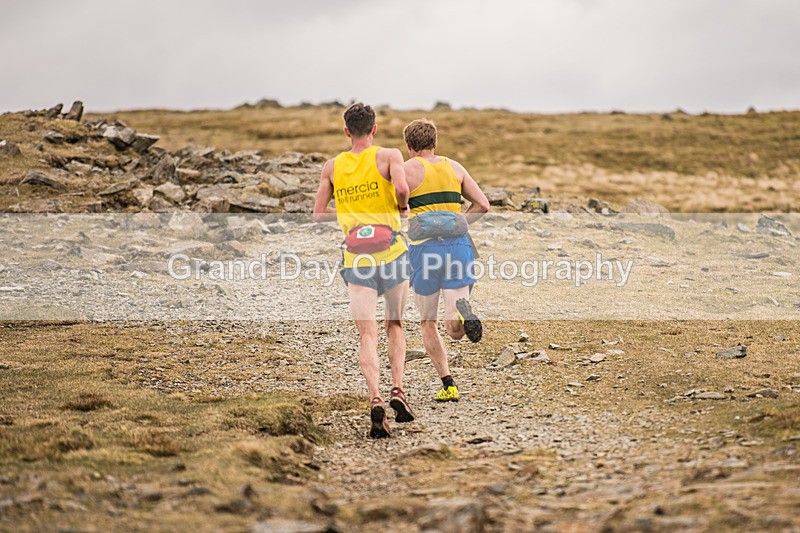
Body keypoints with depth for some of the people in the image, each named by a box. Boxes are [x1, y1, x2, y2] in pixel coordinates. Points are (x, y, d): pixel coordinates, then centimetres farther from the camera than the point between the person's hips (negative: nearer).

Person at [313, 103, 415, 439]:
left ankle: (375, 400, -23)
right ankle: (397, 390, 6)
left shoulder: (332, 166, 9)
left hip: (356, 259, 1)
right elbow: (401, 188, -19)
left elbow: (318, 214, 11)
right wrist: (402, 207, 2)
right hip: (392, 253, -1)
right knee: (394, 325, 19)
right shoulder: (388, 156, 0)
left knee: (367, 334, -3)